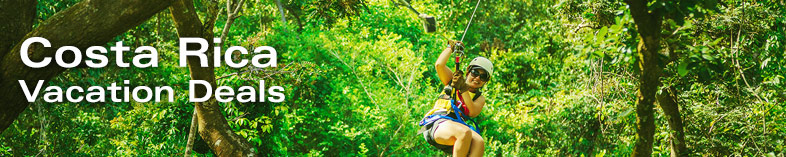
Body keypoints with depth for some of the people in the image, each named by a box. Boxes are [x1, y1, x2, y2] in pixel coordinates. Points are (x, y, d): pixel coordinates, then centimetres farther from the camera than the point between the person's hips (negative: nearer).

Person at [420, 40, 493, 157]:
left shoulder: (479, 98, 23)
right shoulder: (453, 80, 21)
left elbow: (473, 113, -1)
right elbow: (439, 65, 2)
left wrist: (464, 90, -11)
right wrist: (451, 47, 15)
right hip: (437, 123, -2)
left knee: (478, 141, -34)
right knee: (465, 133, -36)